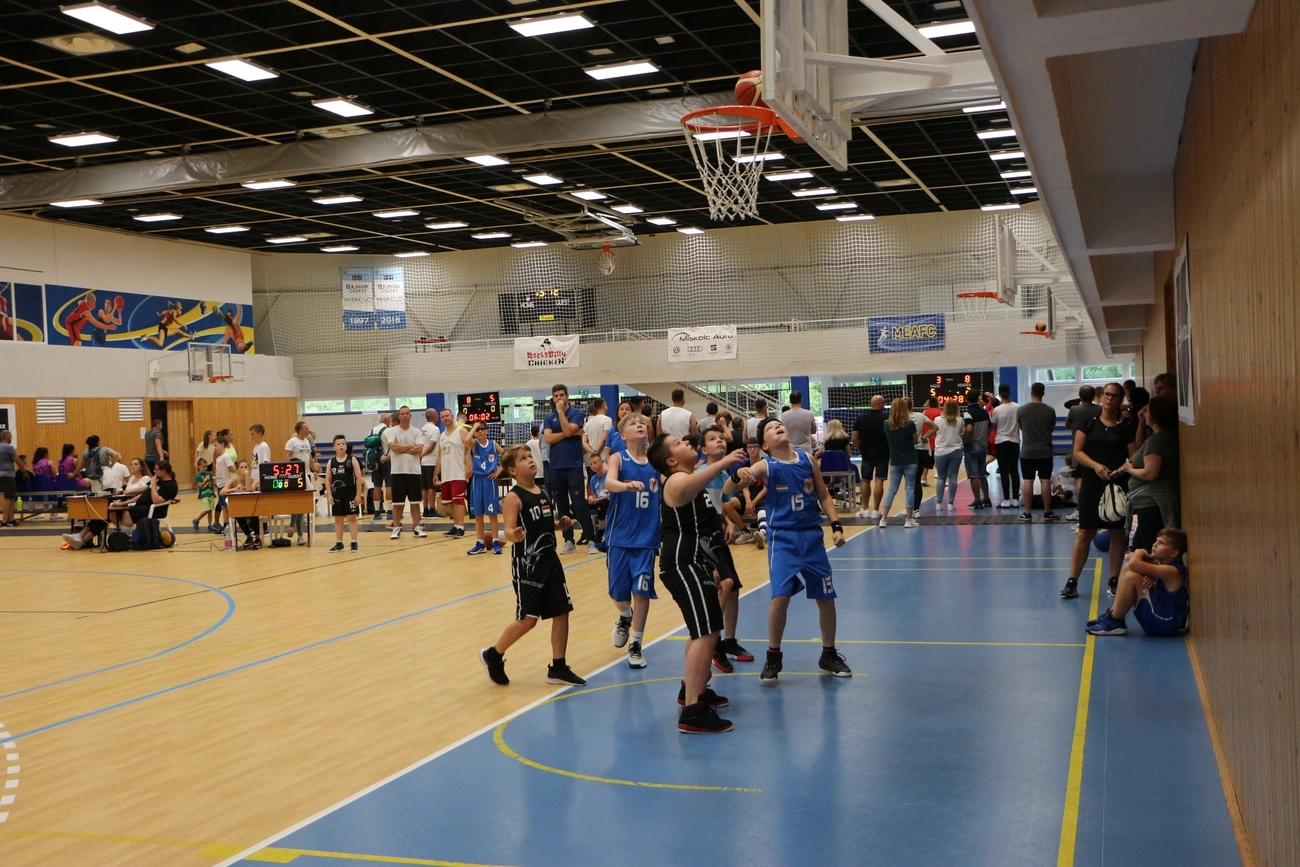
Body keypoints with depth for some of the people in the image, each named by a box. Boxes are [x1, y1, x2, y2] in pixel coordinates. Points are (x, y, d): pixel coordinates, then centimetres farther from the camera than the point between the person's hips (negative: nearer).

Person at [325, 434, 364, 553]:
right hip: (337, 494, 3)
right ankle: (339, 543, 17)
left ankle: (354, 542, 4)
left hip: (350, 493, -3)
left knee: (351, 518, 0)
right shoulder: (331, 462, 4)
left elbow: (359, 478, -4)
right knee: (338, 519, 9)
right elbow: (327, 480, 5)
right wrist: (329, 495, -3)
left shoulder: (352, 460, -2)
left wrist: (358, 494, -9)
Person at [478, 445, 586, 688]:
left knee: (561, 612, 6)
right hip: (526, 564, -7)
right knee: (527, 619, -4)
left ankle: (558, 668, 17)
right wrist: (513, 536, -44)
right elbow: (509, 530, -22)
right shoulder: (514, 497, -13)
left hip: (550, 560, 7)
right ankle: (493, 655, 18)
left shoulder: (542, 492, 8)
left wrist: (561, 524, 3)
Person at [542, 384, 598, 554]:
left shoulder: (576, 413, 1)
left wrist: (560, 411, -10)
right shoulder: (549, 418, 11)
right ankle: (568, 541, 13)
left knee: (579, 504, -7)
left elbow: (568, 431, -15)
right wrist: (571, 434, -10)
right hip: (555, 467, 4)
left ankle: (591, 540, -3)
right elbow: (548, 438, -6)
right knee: (562, 506, 7)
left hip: (574, 466, -4)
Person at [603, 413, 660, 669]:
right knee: (618, 591, 7)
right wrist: (628, 485, -47)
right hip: (619, 536, -1)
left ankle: (636, 645, 10)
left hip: (646, 536, 1)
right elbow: (609, 482, -26)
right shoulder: (618, 458, -6)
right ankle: (625, 617, 41)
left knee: (641, 590, -3)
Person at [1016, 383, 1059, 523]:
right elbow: (1052, 428, 7)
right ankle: (1047, 513, 8)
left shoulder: (1021, 409, -7)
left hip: (1027, 452, 0)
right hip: (1045, 451, 0)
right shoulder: (1050, 410, -7)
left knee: (1028, 482, 4)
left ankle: (1027, 513, 7)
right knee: (1045, 481, 4)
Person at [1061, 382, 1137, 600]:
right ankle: (1072, 580, 3)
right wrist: (1095, 466, -16)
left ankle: (1114, 580, 18)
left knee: (1117, 533, 7)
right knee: (1085, 533, -1)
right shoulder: (1089, 422, 4)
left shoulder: (1126, 426, 1)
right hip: (1091, 484, 0)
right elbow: (1078, 452, 0)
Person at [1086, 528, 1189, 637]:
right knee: (1128, 569, 6)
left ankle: (1113, 623, -11)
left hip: (1166, 625, -10)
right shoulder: (1163, 563, 6)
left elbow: (1134, 563, -33)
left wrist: (1140, 553, -9)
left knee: (1132, 576, -23)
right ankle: (1112, 615, 7)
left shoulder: (1172, 571, -22)